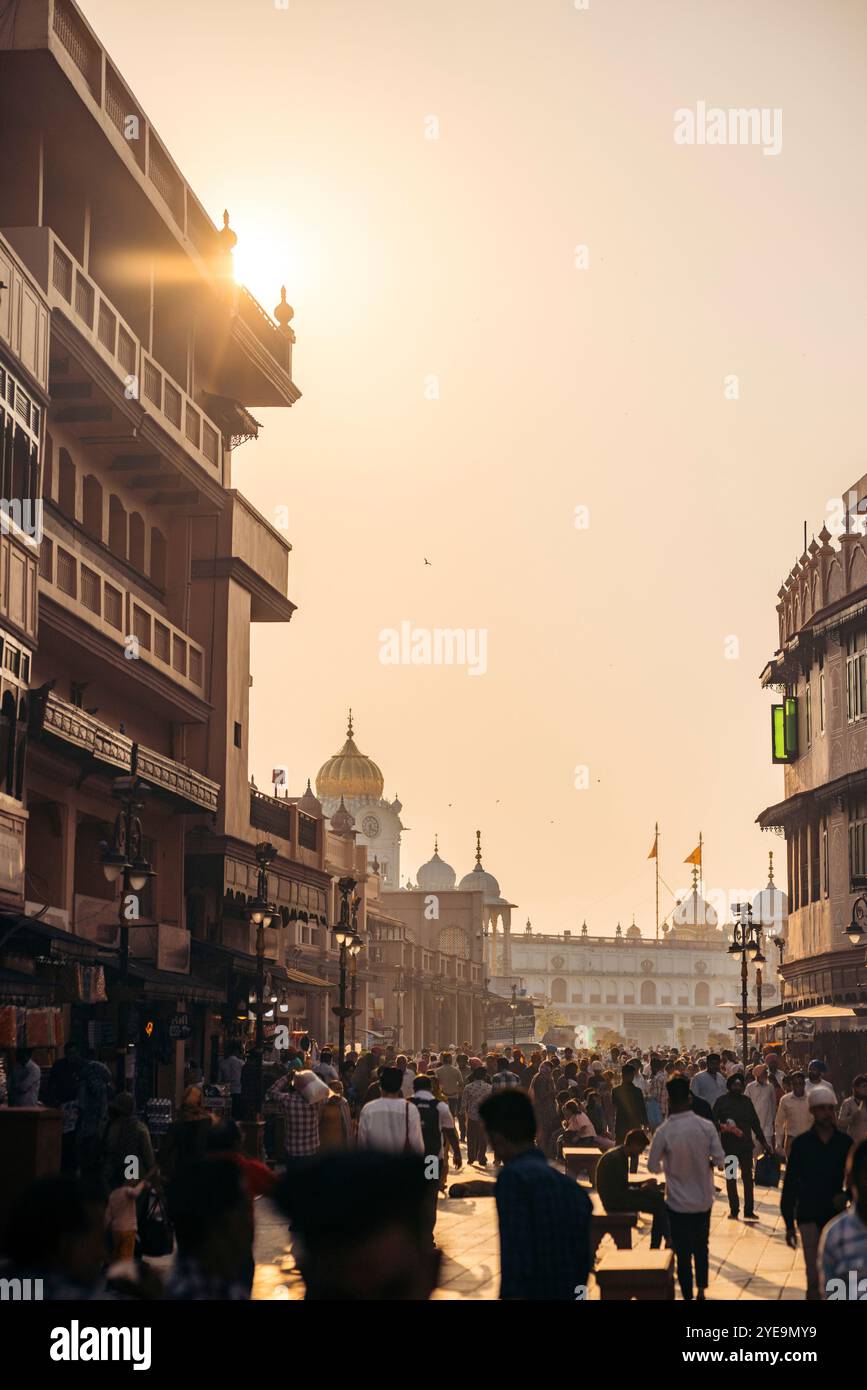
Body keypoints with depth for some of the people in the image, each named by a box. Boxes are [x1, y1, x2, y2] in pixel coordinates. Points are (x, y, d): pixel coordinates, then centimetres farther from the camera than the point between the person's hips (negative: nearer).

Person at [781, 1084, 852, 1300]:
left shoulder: (845, 1143, 1)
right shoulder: (801, 1144, -2)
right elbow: (790, 1186, 0)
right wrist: (789, 1224, -1)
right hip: (810, 1218, -1)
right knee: (814, 1278, -1)